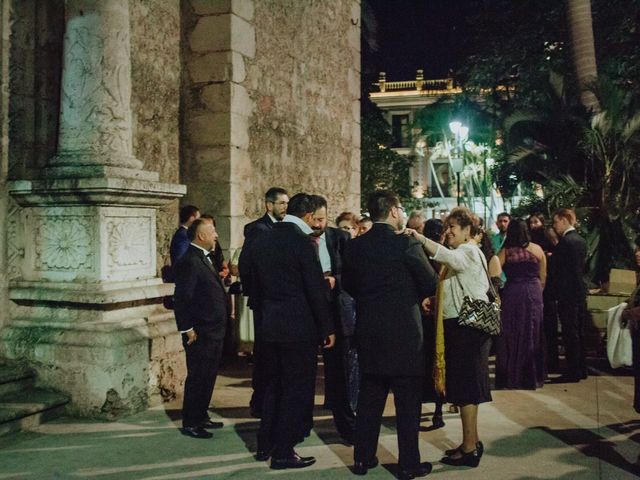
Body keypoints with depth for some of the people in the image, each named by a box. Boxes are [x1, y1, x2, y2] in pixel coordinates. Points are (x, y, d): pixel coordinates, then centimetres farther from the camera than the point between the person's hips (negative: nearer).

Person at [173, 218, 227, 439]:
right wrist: (187, 329, -20)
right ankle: (189, 423, 11)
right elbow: (182, 298, -20)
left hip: (213, 332, 10)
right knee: (197, 378, 0)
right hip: (200, 334, -10)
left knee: (208, 377, 17)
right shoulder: (189, 261, -17)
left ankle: (201, 416, 29)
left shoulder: (205, 258, 14)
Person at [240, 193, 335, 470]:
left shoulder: (260, 241, 6)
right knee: (297, 389, 4)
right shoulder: (302, 242, -15)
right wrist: (327, 328, -7)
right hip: (300, 327, -7)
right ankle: (283, 453, 9)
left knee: (273, 385, 19)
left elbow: (250, 283, 12)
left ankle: (265, 445, 27)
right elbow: (316, 289, -15)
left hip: (270, 326, 7)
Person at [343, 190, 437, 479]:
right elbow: (430, 284, -7)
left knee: (369, 397, 15)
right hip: (404, 331, -5)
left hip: (368, 331, 5)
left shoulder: (355, 246, 1)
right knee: (407, 400, 5)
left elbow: (348, 284, 11)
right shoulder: (406, 244, -13)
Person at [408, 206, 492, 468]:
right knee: (465, 386, 15)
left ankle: (469, 449, 0)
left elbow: (448, 256, -35)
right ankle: (472, 441, 25)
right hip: (458, 326, 10)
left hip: (467, 327, -10)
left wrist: (421, 239, -45)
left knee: (466, 387, -6)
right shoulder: (460, 254, 20)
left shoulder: (469, 252, -12)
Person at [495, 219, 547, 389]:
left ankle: (511, 377, 13)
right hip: (533, 294, 1)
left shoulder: (505, 251, -3)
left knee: (511, 335, 8)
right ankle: (531, 377, 18)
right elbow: (543, 276, 5)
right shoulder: (536, 249, 1)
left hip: (511, 294, -1)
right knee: (531, 334, 11)